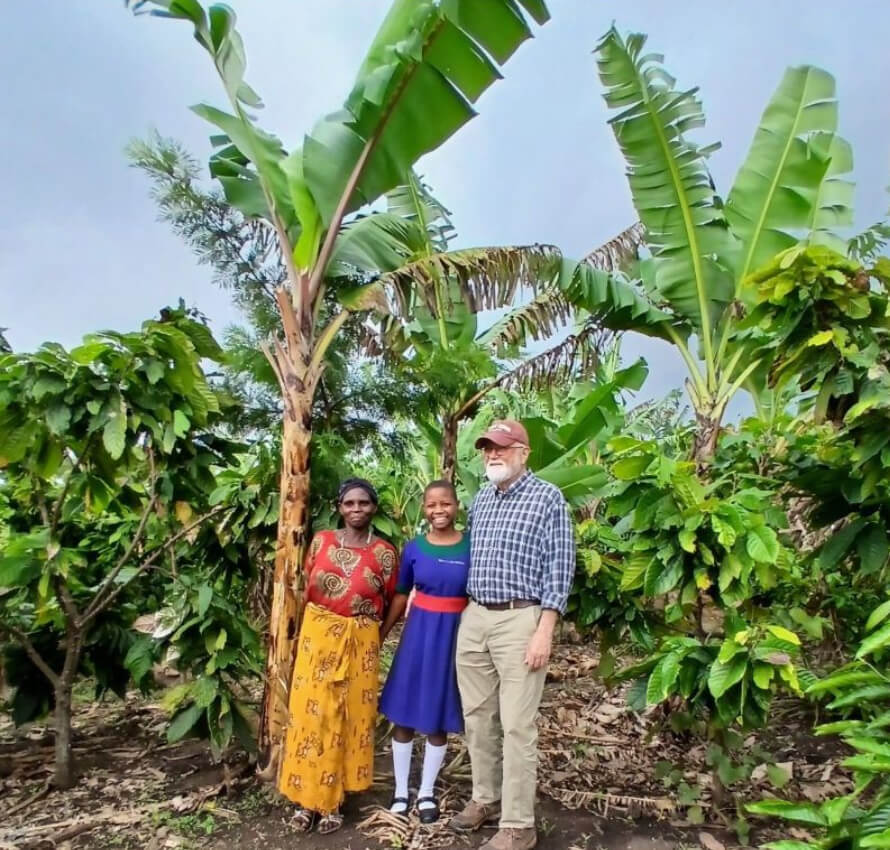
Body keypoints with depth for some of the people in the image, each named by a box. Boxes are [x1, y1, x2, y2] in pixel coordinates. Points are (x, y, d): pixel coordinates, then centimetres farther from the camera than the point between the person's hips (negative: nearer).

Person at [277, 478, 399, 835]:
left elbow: (392, 602, 4)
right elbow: (307, 588, 7)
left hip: (360, 641, -1)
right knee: (311, 714, 6)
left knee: (349, 717, 7)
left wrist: (375, 637, 4)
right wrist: (313, 626, 8)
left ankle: (332, 800, 23)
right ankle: (307, 798, 22)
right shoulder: (321, 541, -2)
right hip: (318, 635, 1)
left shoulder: (384, 553, -6)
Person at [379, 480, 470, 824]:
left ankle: (427, 792, 30)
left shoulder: (472, 546, -6)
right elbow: (400, 596, 7)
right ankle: (401, 790, 28)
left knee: (439, 719, 11)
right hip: (418, 633, 1)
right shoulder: (414, 548, -2)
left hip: (454, 635, -1)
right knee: (404, 714, 9)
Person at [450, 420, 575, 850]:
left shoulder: (548, 498, -6)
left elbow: (560, 568, -9)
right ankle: (486, 799, 32)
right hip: (473, 617, 6)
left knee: (516, 725, 0)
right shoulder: (480, 499, 12)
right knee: (477, 717, 14)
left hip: (519, 619, -6)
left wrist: (545, 630, -15)